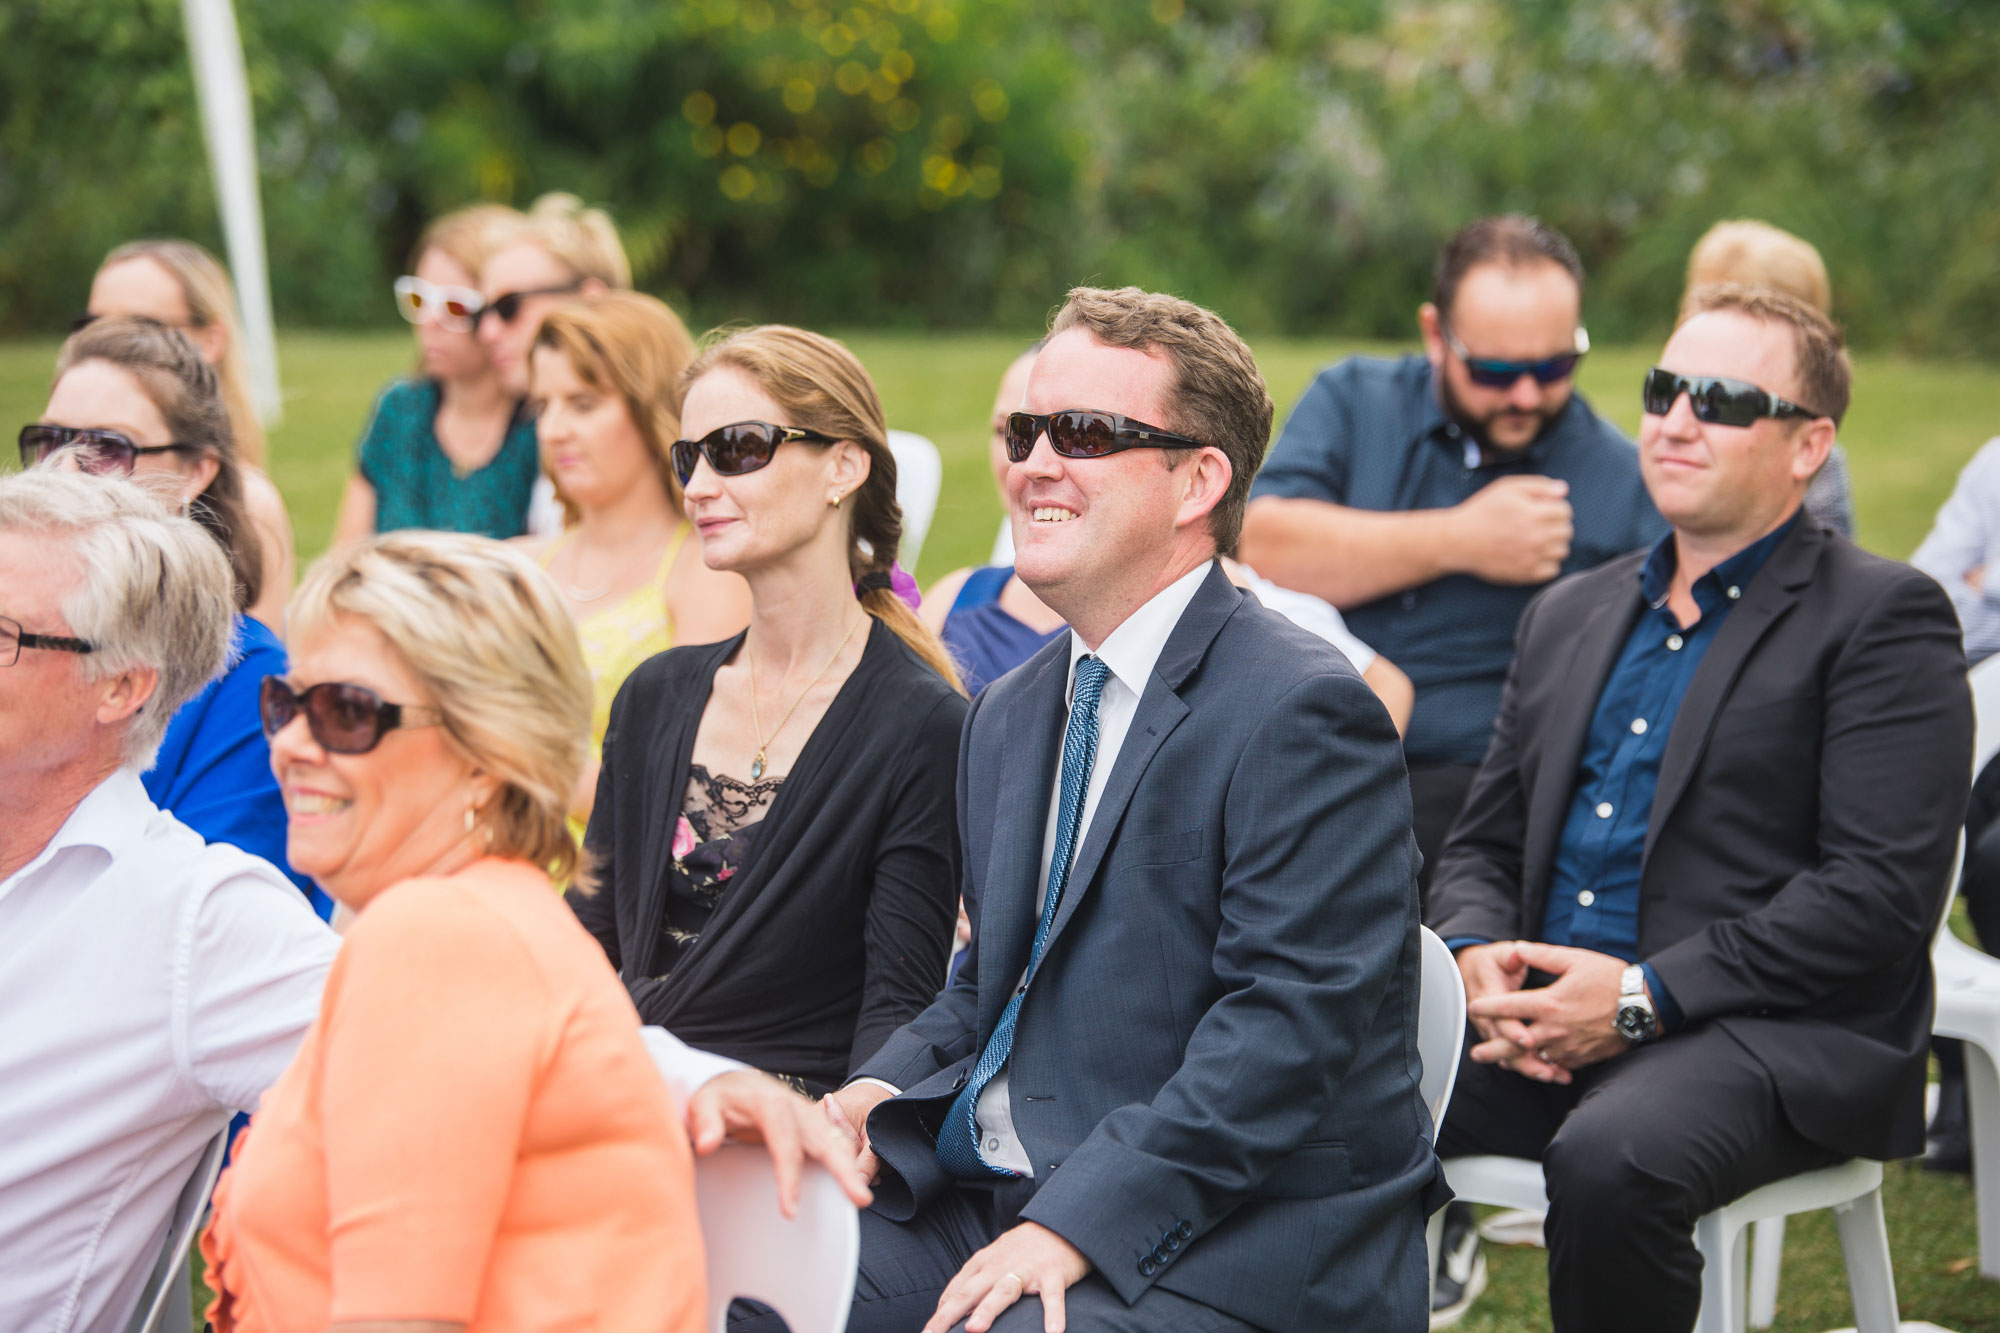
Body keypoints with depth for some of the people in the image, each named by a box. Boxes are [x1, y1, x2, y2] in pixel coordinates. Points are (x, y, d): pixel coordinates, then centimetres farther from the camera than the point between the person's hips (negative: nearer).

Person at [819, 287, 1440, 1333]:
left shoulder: (1302, 711, -11)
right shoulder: (1008, 715, 17)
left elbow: (1288, 1026, -18)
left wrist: (1076, 1222, -24)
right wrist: (883, 1092, 1)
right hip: (987, 1194, 7)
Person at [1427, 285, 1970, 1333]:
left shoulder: (1881, 617, 0)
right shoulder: (1571, 615, 21)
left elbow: (1882, 891, -10)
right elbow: (1483, 844, 22)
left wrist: (1645, 995, -15)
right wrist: (1477, 958, -2)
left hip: (1775, 1037, -5)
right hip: (1545, 1021, 5)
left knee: (1610, 1160, -36)